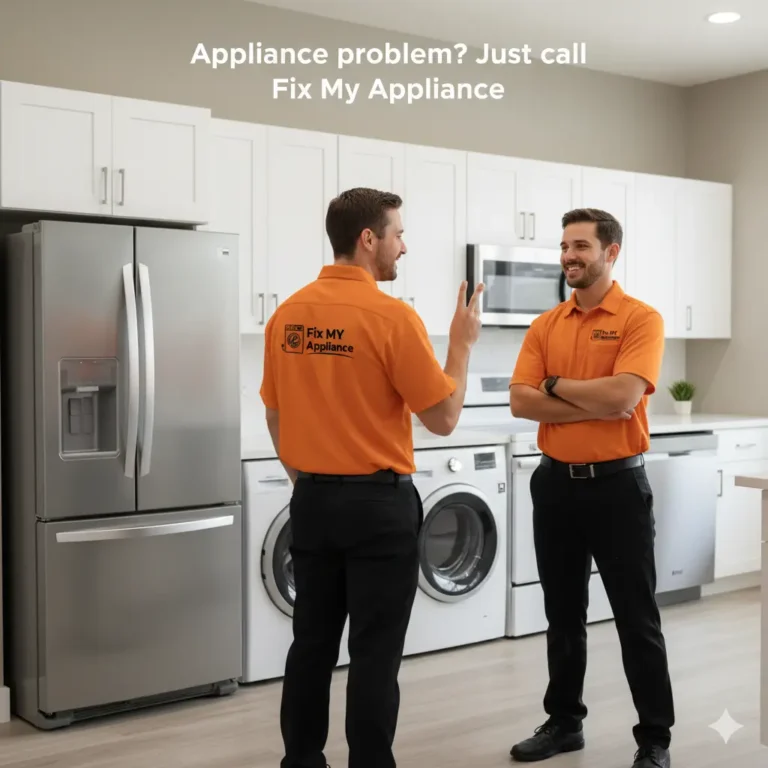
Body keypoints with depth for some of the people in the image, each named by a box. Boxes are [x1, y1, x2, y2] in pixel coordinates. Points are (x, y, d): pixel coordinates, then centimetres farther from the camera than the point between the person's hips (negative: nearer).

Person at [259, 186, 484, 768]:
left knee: (313, 642, 15)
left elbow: (276, 417, 12)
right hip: (379, 504, -6)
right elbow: (444, 417, -11)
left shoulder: (287, 315, 4)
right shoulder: (392, 316, -15)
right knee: (375, 653, 3)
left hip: (313, 501, 6)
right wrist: (463, 341, 1)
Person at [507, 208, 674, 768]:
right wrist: (595, 407, -15)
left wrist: (557, 385, -9)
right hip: (556, 482, 5)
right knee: (563, 615, 15)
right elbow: (520, 401, -6)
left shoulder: (641, 319, -8)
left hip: (617, 485, -5)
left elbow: (622, 396, -23)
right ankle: (565, 721, 30)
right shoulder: (545, 326, 6)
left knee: (636, 619, 3)